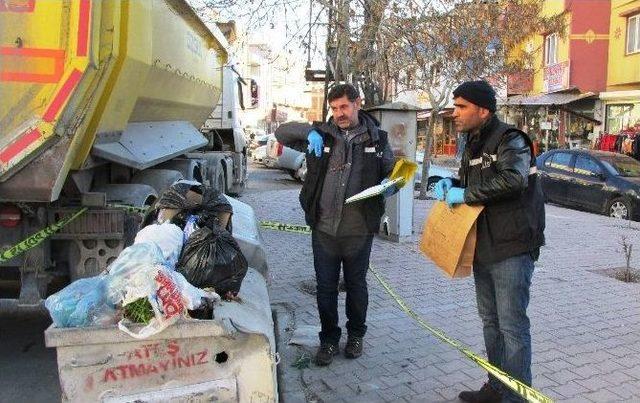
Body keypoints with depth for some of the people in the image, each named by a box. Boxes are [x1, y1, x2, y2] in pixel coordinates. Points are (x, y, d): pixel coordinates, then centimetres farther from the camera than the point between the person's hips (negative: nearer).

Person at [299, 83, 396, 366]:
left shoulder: (376, 138, 3)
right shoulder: (323, 134, 3)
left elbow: (391, 173, 9)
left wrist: (389, 185, -14)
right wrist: (310, 133, -12)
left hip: (359, 230, 0)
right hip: (324, 229, 1)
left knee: (356, 286, 16)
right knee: (325, 287, 10)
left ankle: (355, 335, 37)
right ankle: (329, 339, 29)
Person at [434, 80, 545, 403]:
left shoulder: (509, 139, -13)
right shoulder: (473, 144, 14)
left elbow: (513, 179, -32)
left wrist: (467, 194, -24)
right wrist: (449, 186, 2)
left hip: (512, 247, -9)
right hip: (482, 246, 9)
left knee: (512, 324, -3)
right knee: (490, 320, 17)